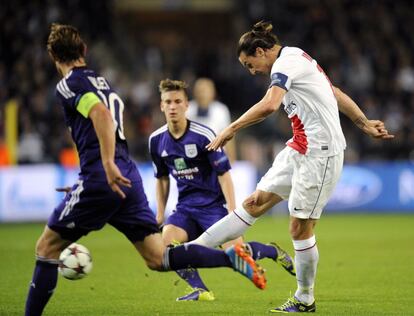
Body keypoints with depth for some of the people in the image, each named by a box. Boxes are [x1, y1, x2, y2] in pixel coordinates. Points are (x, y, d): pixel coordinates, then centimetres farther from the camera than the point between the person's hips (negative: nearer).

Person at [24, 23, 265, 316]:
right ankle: (231, 258, -11)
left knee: (46, 248, 6)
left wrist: (108, 165, -28)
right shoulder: (104, 82, 24)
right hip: (129, 177, 7)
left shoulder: (69, 85, -2)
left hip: (100, 178, -7)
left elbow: (101, 114, -20)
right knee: (159, 258, 4)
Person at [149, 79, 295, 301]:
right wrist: (160, 213, 12)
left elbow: (223, 174, -10)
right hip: (185, 206, 4)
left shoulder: (203, 135, -14)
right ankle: (200, 290, -11)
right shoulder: (157, 140, 1)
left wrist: (232, 212, -16)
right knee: (166, 242, -22)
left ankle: (273, 252, 14)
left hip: (214, 202, -4)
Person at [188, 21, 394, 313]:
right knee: (255, 203, 5)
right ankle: (195, 248, 2)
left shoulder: (285, 62, -15)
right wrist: (364, 123, 26)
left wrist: (231, 129, -25)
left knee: (300, 228, -3)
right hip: (299, 149, 10)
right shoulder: (297, 58, 15)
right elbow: (336, 93, 21)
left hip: (320, 152, -10)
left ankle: (305, 300, 10)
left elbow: (269, 105, -30)